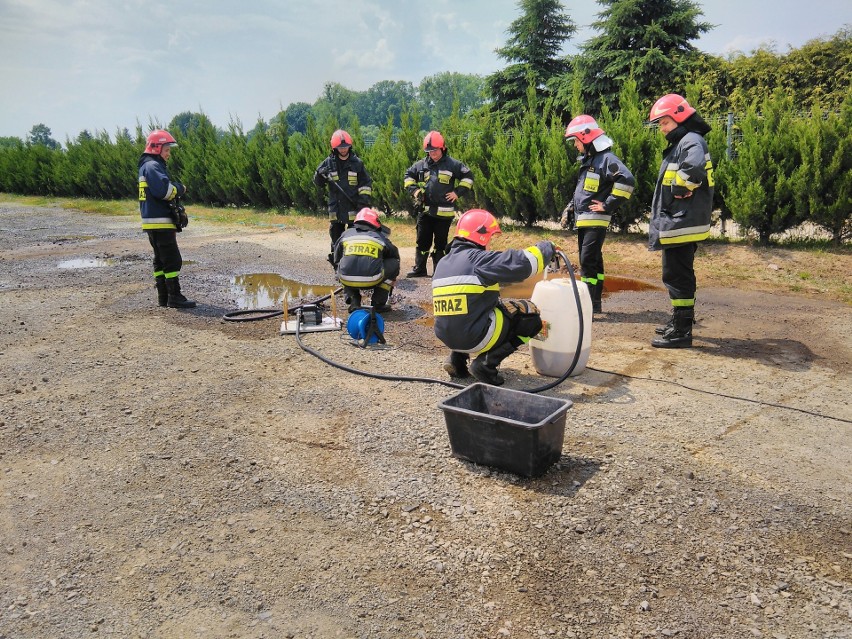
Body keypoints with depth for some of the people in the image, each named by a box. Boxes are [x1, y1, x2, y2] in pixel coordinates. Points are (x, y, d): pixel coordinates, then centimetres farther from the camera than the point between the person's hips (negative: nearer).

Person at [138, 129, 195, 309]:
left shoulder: (148, 166, 22)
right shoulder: (152, 166, -11)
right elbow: (164, 190, -23)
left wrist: (175, 190, 4)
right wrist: (180, 188, -6)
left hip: (153, 222, 11)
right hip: (160, 222, -11)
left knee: (160, 260, 13)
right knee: (172, 260, -9)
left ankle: (163, 297, 18)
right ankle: (174, 297, -8)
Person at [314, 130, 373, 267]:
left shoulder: (357, 163, 4)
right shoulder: (328, 163, 5)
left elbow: (366, 182, 8)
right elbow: (318, 182, 9)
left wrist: (364, 198, -6)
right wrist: (320, 174, -12)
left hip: (354, 209, -1)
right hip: (336, 209, 1)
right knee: (336, 239, 4)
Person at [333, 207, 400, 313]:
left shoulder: (346, 234, 22)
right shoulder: (381, 237, 19)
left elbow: (336, 261, 33)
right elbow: (395, 256, 36)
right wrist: (393, 278, 54)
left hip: (347, 280, 3)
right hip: (372, 280, -3)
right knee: (394, 263, 22)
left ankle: (353, 301, 18)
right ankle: (379, 303, 20)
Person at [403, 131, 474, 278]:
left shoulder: (453, 164, -3)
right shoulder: (421, 165, 7)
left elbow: (468, 176, 3)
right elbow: (409, 175, 21)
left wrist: (457, 192, -4)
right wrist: (414, 190, 7)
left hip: (444, 212, -3)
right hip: (424, 210, 3)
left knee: (440, 243, 5)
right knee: (422, 241, 8)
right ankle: (419, 269, 17)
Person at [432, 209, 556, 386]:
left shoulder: (443, 264, 9)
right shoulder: (478, 259, -15)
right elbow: (524, 263, -19)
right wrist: (546, 248, 0)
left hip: (446, 336, 8)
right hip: (474, 337, -8)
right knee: (531, 315, 7)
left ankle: (457, 358, 16)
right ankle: (486, 364, -2)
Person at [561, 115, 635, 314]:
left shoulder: (606, 158, -13)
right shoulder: (588, 159, 18)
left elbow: (627, 180, -26)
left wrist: (608, 205, -20)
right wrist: (569, 208, 17)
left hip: (596, 221, -10)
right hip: (582, 221, 10)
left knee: (588, 261, -12)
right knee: (593, 261, 13)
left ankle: (587, 304, -9)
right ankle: (595, 302, 20)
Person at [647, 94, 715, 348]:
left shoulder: (691, 141, -13)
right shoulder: (679, 143, 20)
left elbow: (694, 170, -36)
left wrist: (678, 187, -18)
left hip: (682, 223, -11)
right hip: (676, 222, 11)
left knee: (677, 276, -8)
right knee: (679, 274, 18)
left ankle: (681, 332, -3)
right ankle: (680, 322, 30)